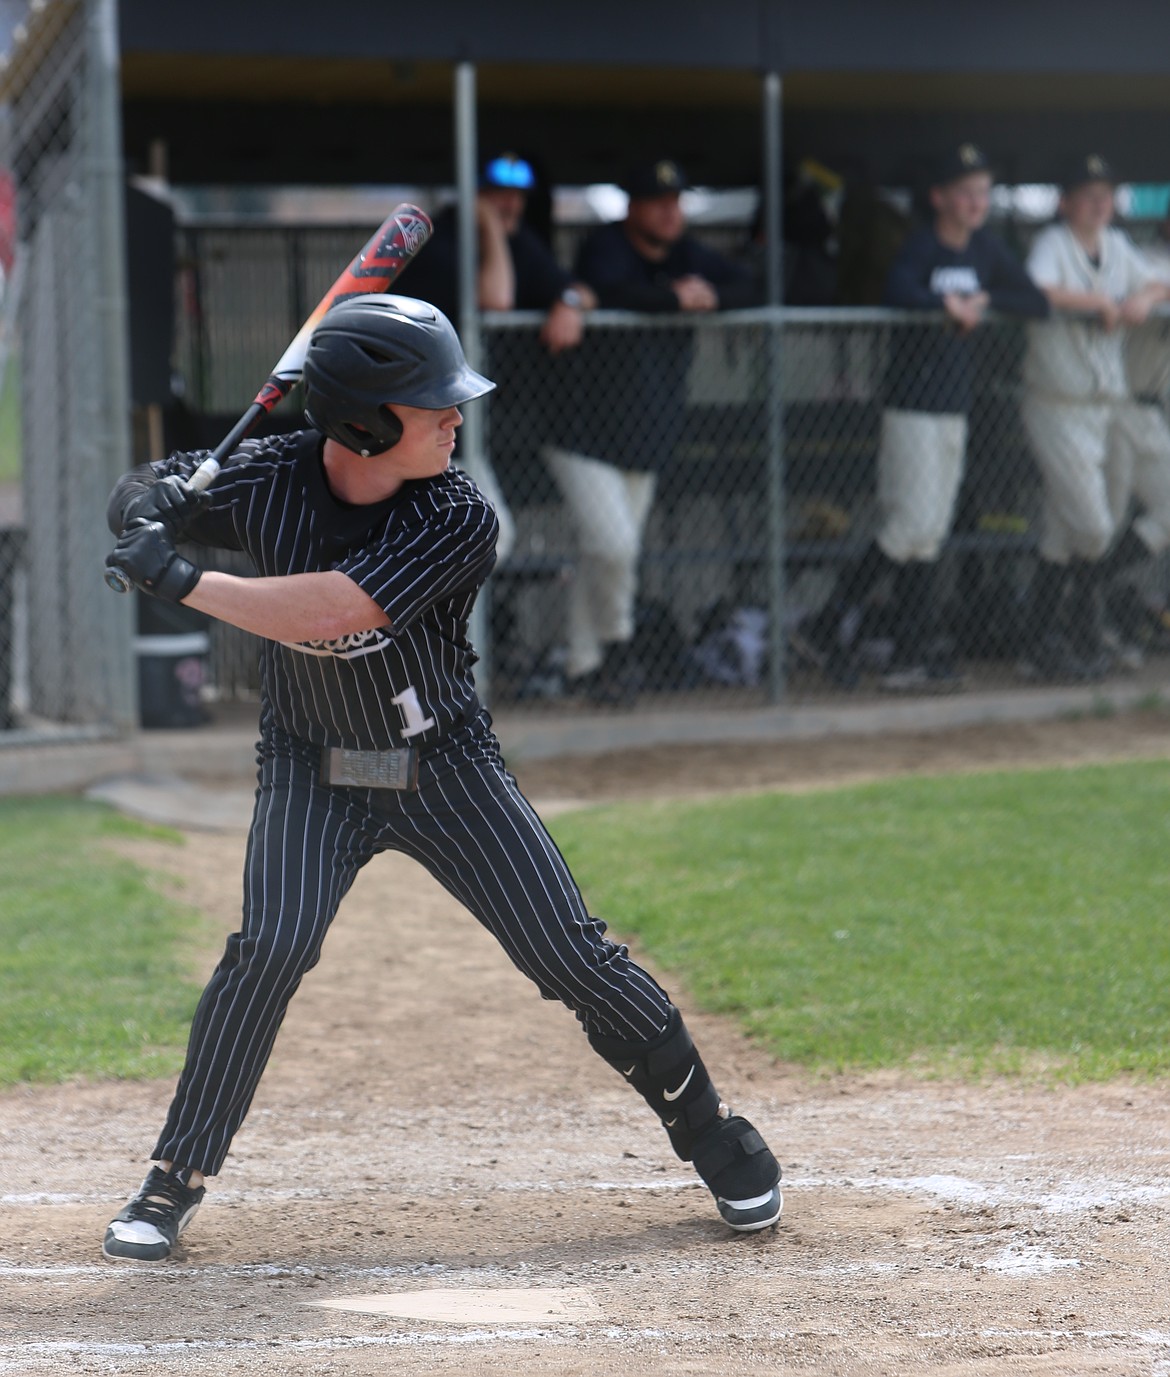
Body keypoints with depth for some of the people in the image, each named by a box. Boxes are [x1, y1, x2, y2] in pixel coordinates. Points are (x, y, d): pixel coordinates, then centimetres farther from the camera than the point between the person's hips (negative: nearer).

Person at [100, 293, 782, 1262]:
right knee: (272, 945, -22)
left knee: (572, 955, -3)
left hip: (446, 770, 0)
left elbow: (328, 612, -34)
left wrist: (184, 582, -35)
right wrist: (149, 500, -24)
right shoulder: (266, 480, -15)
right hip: (314, 773, 1)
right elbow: (140, 502, 1)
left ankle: (711, 1132, 17)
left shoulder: (459, 520, -23)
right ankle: (176, 1178, -9)